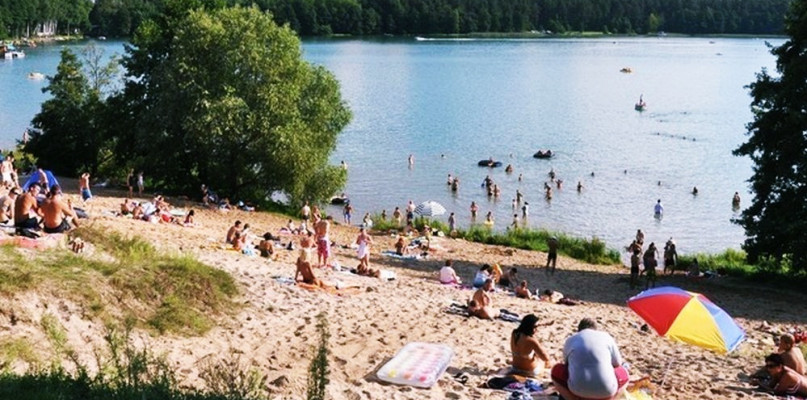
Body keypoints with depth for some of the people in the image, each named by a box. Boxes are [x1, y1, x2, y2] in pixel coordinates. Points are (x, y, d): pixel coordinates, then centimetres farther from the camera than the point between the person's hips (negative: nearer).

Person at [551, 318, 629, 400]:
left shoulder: (570, 341, 14)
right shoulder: (606, 337, 12)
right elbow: (617, 363, 19)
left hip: (578, 389, 0)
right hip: (606, 390, 0)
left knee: (557, 371, 26)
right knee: (623, 373, 30)